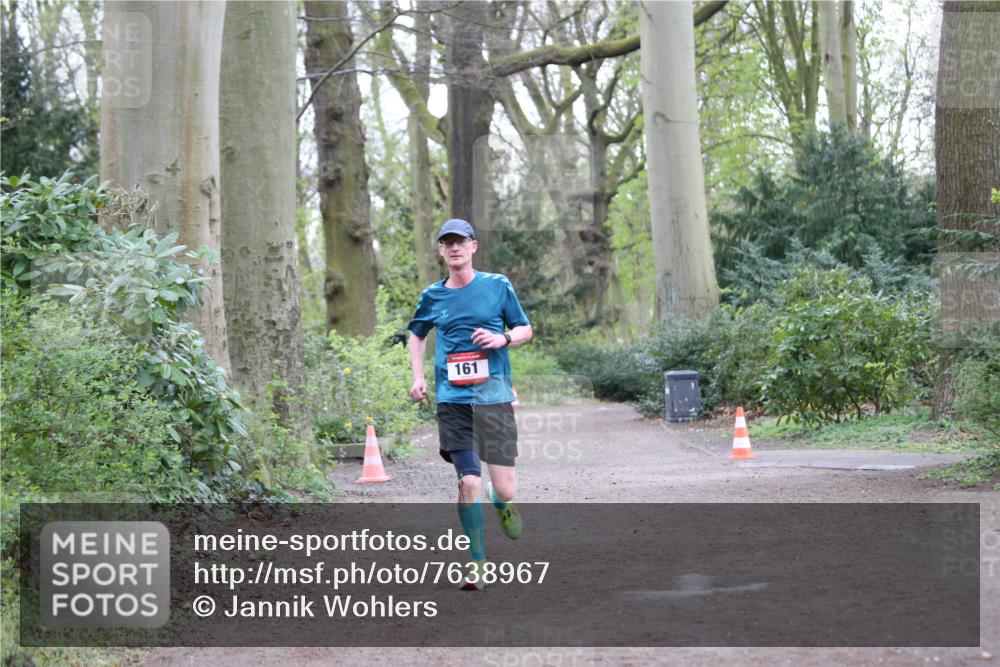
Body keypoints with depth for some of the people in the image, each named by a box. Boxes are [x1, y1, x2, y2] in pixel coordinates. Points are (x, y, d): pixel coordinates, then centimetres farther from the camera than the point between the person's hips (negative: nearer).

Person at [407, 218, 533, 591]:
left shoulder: (497, 286, 5)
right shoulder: (432, 296, 10)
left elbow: (525, 330, 13)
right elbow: (417, 335, 27)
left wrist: (503, 339, -9)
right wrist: (418, 378, 14)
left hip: (494, 396, -1)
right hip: (452, 400, 1)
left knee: (504, 489, -5)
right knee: (468, 482, -9)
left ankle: (502, 503, 34)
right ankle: (477, 561, 7)